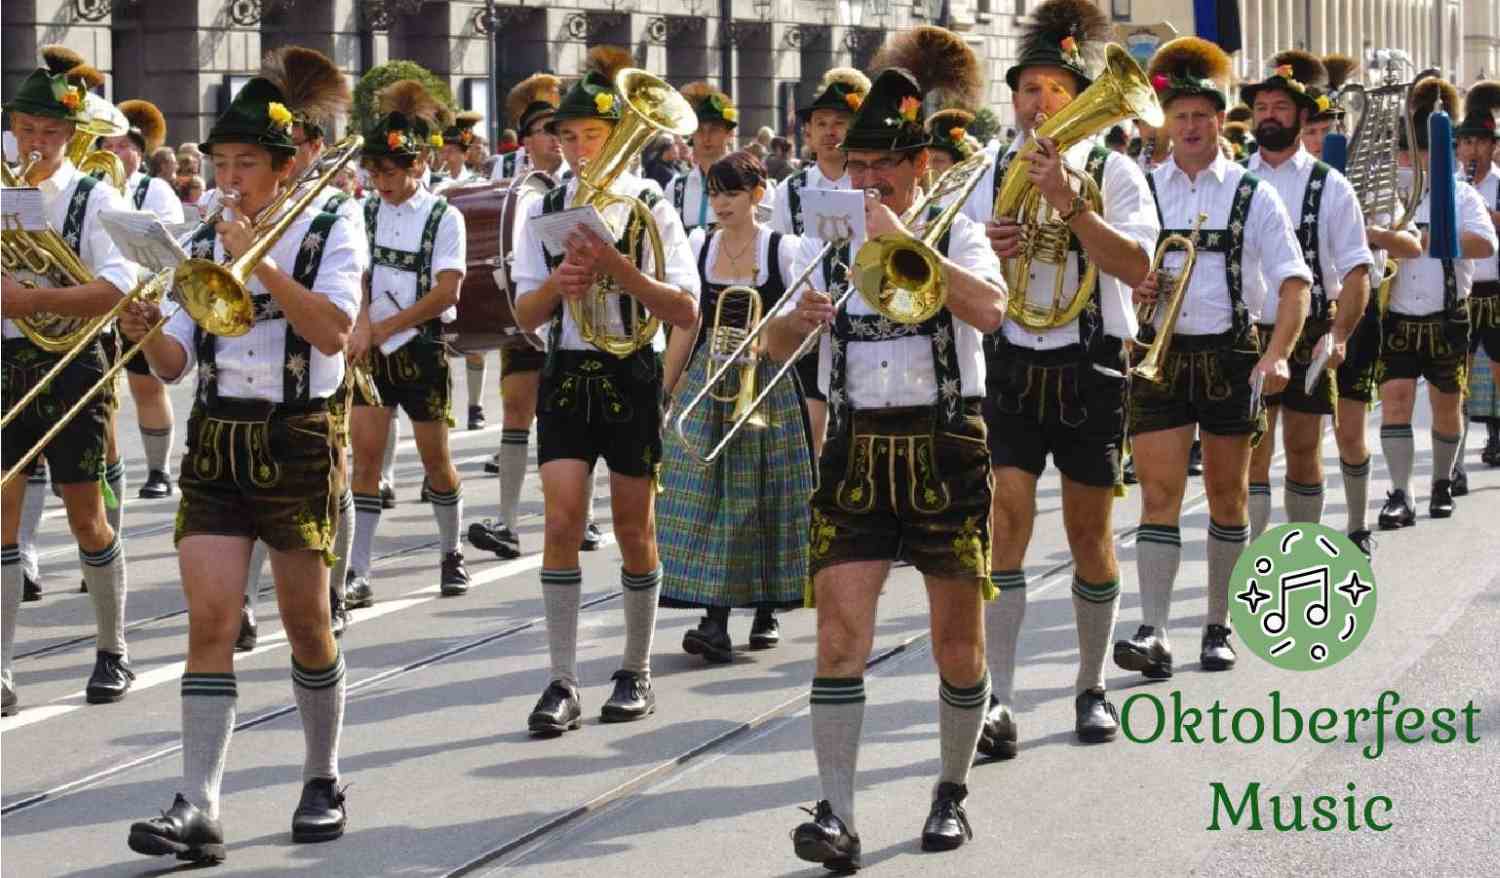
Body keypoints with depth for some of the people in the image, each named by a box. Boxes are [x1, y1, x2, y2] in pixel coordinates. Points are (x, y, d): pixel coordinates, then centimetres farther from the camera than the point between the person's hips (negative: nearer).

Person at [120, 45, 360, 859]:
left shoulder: (328, 235, -1)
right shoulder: (204, 246, 9)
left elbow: (332, 331, -19)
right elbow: (175, 364, 5)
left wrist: (260, 260, -21)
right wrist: (148, 335, -16)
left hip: (296, 444, -3)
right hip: (215, 445, 3)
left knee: (305, 625, 7)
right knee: (208, 620, -9)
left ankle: (323, 781, 25)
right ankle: (198, 808, -14)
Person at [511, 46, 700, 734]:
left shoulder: (651, 207, -2)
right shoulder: (546, 211, 6)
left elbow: (686, 312, -9)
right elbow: (525, 315, 4)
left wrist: (619, 268, -20)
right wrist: (557, 283, -17)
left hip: (631, 375, -2)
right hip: (566, 374, 2)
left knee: (634, 528, 7)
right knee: (562, 522, -9)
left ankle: (636, 673, 20)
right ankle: (563, 683, -7)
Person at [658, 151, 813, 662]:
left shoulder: (783, 249, -1)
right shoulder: (699, 247, 9)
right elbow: (686, 324, 11)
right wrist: (665, 389, 8)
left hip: (766, 385, -2)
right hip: (705, 386, 2)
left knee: (763, 497, 1)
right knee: (706, 495, -8)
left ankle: (767, 610, 16)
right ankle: (714, 620, -11)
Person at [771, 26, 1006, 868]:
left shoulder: (956, 235, 0)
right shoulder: (829, 245, 10)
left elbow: (989, 309, -21)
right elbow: (778, 345, 7)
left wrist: (903, 240, -22)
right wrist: (799, 320, -15)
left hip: (946, 448, -2)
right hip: (856, 450, 2)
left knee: (959, 644, 6)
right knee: (840, 636, -10)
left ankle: (953, 790, 25)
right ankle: (837, 815, -11)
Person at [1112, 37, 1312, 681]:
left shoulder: (1252, 195, 2)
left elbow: (1294, 284, -4)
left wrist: (1276, 354, -19)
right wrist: (1131, 290, -14)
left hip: (1231, 355, 0)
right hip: (1159, 355, 0)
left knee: (1227, 495, 9)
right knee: (1159, 494, -9)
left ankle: (1218, 625, 19)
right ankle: (1154, 634, -15)